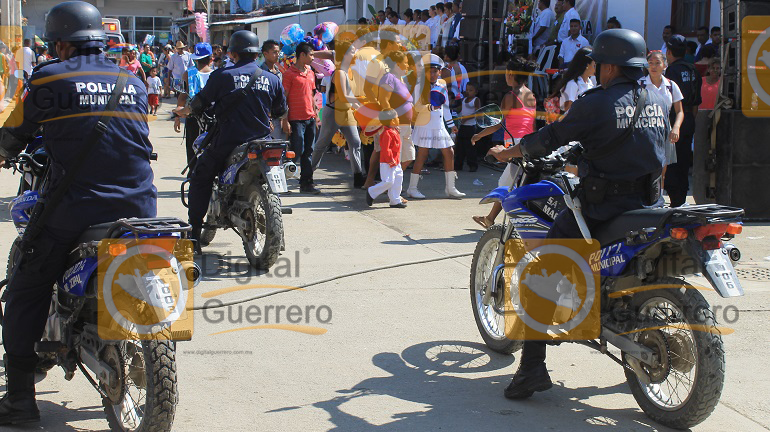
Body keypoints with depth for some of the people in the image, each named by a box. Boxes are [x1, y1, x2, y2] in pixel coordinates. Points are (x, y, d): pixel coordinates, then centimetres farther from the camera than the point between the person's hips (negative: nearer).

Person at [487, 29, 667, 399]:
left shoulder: (597, 103, -12)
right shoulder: (656, 102, 8)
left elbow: (552, 138, -8)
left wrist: (510, 152, 8)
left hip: (600, 206, -7)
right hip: (647, 201, 7)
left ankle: (533, 368, -7)